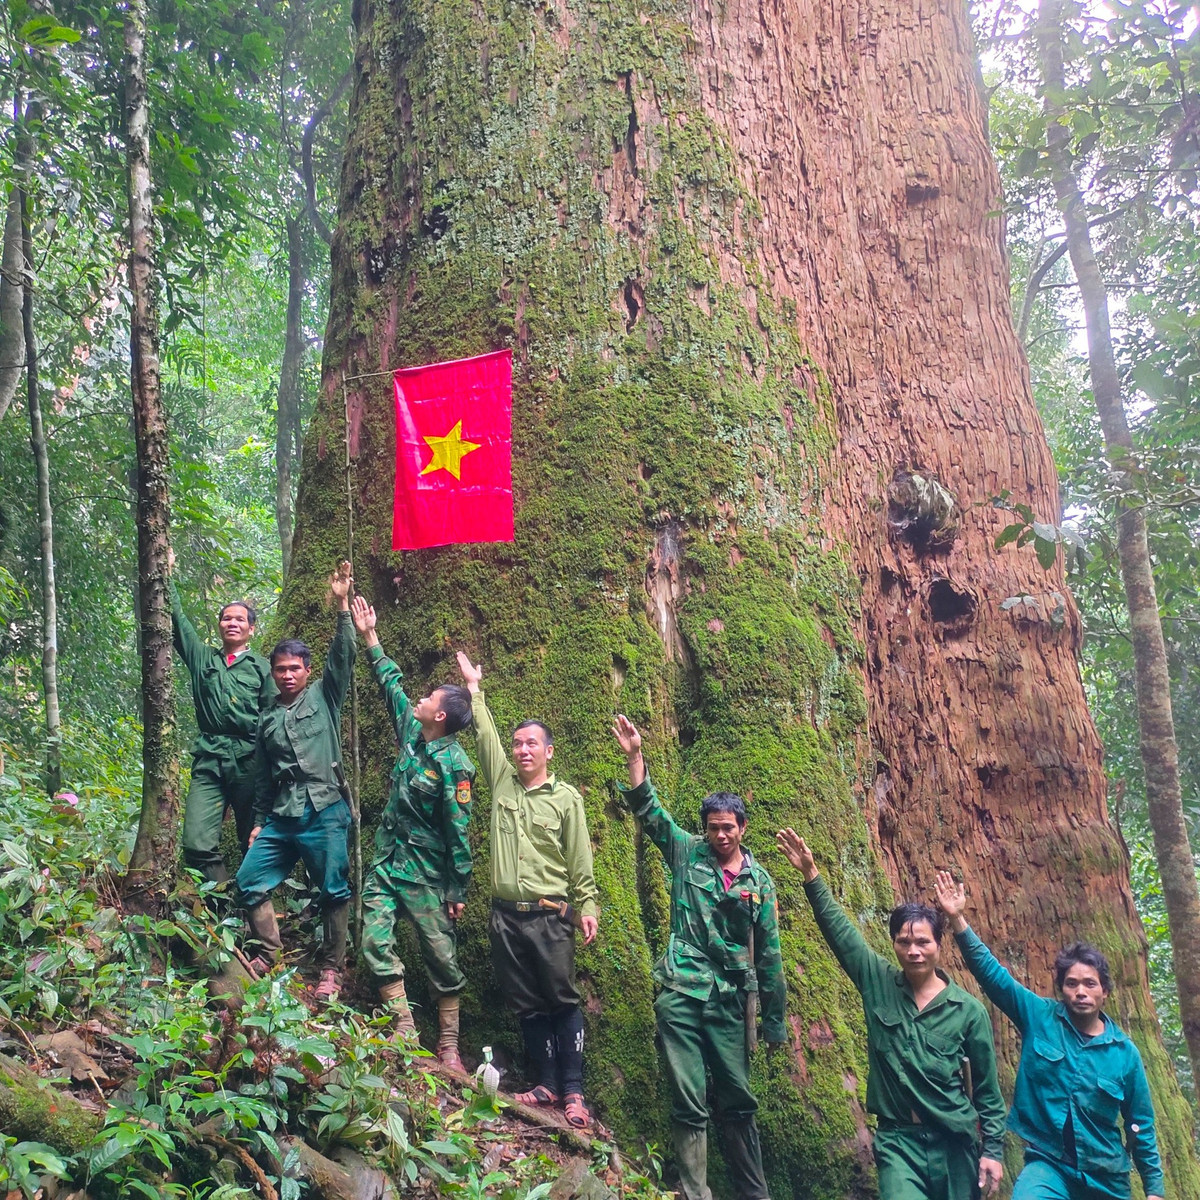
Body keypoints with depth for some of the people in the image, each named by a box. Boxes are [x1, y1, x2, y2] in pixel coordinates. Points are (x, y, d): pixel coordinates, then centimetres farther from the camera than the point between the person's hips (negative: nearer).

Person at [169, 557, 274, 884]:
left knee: (255, 844, 3)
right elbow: (177, 619, 15)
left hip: (250, 761, -2)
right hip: (209, 759, 2)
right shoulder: (202, 658, 16)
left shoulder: (262, 668, 9)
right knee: (197, 845, -12)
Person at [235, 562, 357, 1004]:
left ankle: (331, 969, 12)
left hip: (325, 812, -4)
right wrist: (259, 821, 17)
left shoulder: (324, 697, 6)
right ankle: (271, 954, 18)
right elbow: (263, 776, 20)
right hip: (281, 817, 5)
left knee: (334, 892, -1)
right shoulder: (268, 718, 17)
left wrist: (342, 606, -18)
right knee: (249, 881, 1)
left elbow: (342, 657, -8)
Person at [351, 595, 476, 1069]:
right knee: (375, 941, -4)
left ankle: (448, 1045, 13)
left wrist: (459, 890, -13)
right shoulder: (411, 732, 3)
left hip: (426, 873, -7)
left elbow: (458, 831, -16)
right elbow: (391, 683, 18)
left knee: (441, 957, 2)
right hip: (387, 863, 7)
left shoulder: (452, 764, -18)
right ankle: (405, 1031, 3)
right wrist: (369, 636, 22)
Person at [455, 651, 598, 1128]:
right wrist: (474, 689, 9)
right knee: (526, 1004, 8)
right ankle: (546, 1084, 18)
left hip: (549, 915, -3)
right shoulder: (502, 782, 9)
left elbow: (579, 859, 1)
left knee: (563, 1000, -1)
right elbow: (486, 736, 9)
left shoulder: (565, 797, 1)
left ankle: (572, 1090, 3)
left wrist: (587, 906, -2)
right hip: (505, 914, 4)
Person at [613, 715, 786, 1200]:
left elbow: (768, 954, 8)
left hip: (730, 1001, 2)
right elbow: (649, 811, -6)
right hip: (681, 995, -1)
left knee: (739, 1104, 10)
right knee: (689, 1106, -1)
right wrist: (635, 757, -19)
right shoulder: (687, 854, 3)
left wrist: (775, 1018, 10)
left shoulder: (759, 881, 5)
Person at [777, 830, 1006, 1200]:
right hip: (898, 1138, 0)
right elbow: (838, 929, -7)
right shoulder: (878, 984, -1)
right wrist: (812, 876, -15)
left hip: (954, 1142, 0)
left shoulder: (968, 1010, -4)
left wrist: (993, 1150, 0)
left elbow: (987, 1089, 2)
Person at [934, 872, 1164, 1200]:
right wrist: (958, 920, -18)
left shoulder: (1124, 1053, -1)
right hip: (1048, 1165, -2)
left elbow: (1141, 1127, 6)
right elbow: (991, 973, -9)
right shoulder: (1040, 1018, -3)